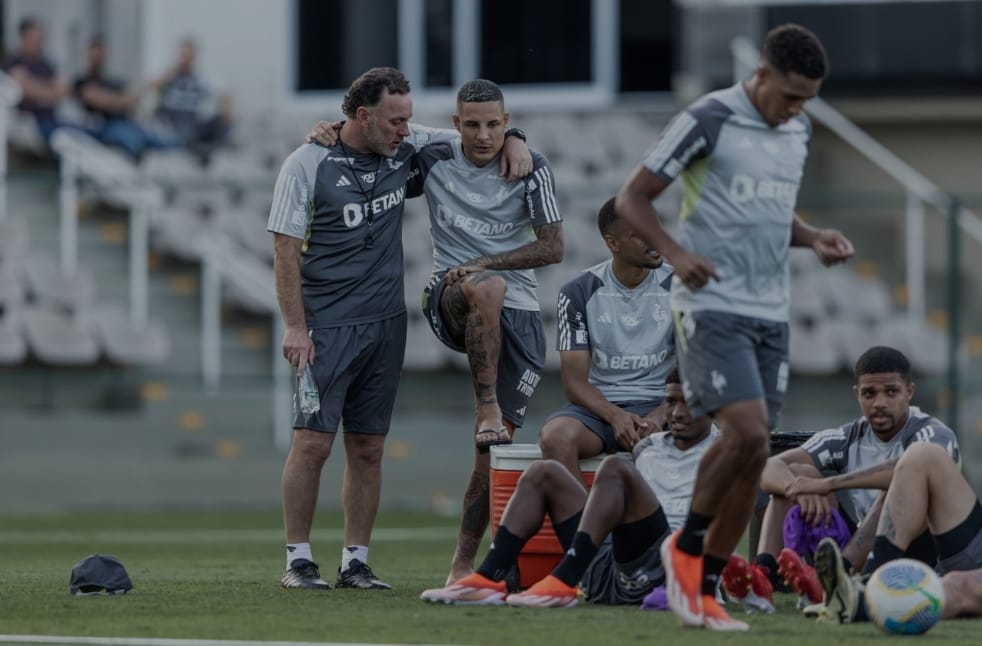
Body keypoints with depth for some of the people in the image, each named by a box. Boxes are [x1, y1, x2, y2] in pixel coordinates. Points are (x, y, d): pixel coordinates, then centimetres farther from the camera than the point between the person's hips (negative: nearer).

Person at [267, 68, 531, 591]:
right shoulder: (309, 164, -7)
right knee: (312, 442, -9)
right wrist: (294, 326, -13)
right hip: (327, 325, -5)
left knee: (368, 449, 5)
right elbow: (286, 248, -7)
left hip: (385, 324, 5)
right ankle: (298, 560, -3)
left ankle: (356, 562, 10)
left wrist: (513, 143, -1)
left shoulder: (406, 148, 7)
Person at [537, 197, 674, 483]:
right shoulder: (578, 293, 2)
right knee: (556, 436, -34)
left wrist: (659, 417, -20)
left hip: (660, 406, 0)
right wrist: (615, 416, -21)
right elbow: (575, 380, 0)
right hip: (598, 406, 1)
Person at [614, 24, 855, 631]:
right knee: (747, 432, -20)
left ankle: (705, 591, 11)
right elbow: (633, 198, -6)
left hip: (771, 314, 7)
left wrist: (814, 237, 5)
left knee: (752, 455, 3)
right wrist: (677, 253, -22)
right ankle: (687, 546, 3)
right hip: (713, 307, -7)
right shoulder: (709, 120, -10)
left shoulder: (799, 131, 11)